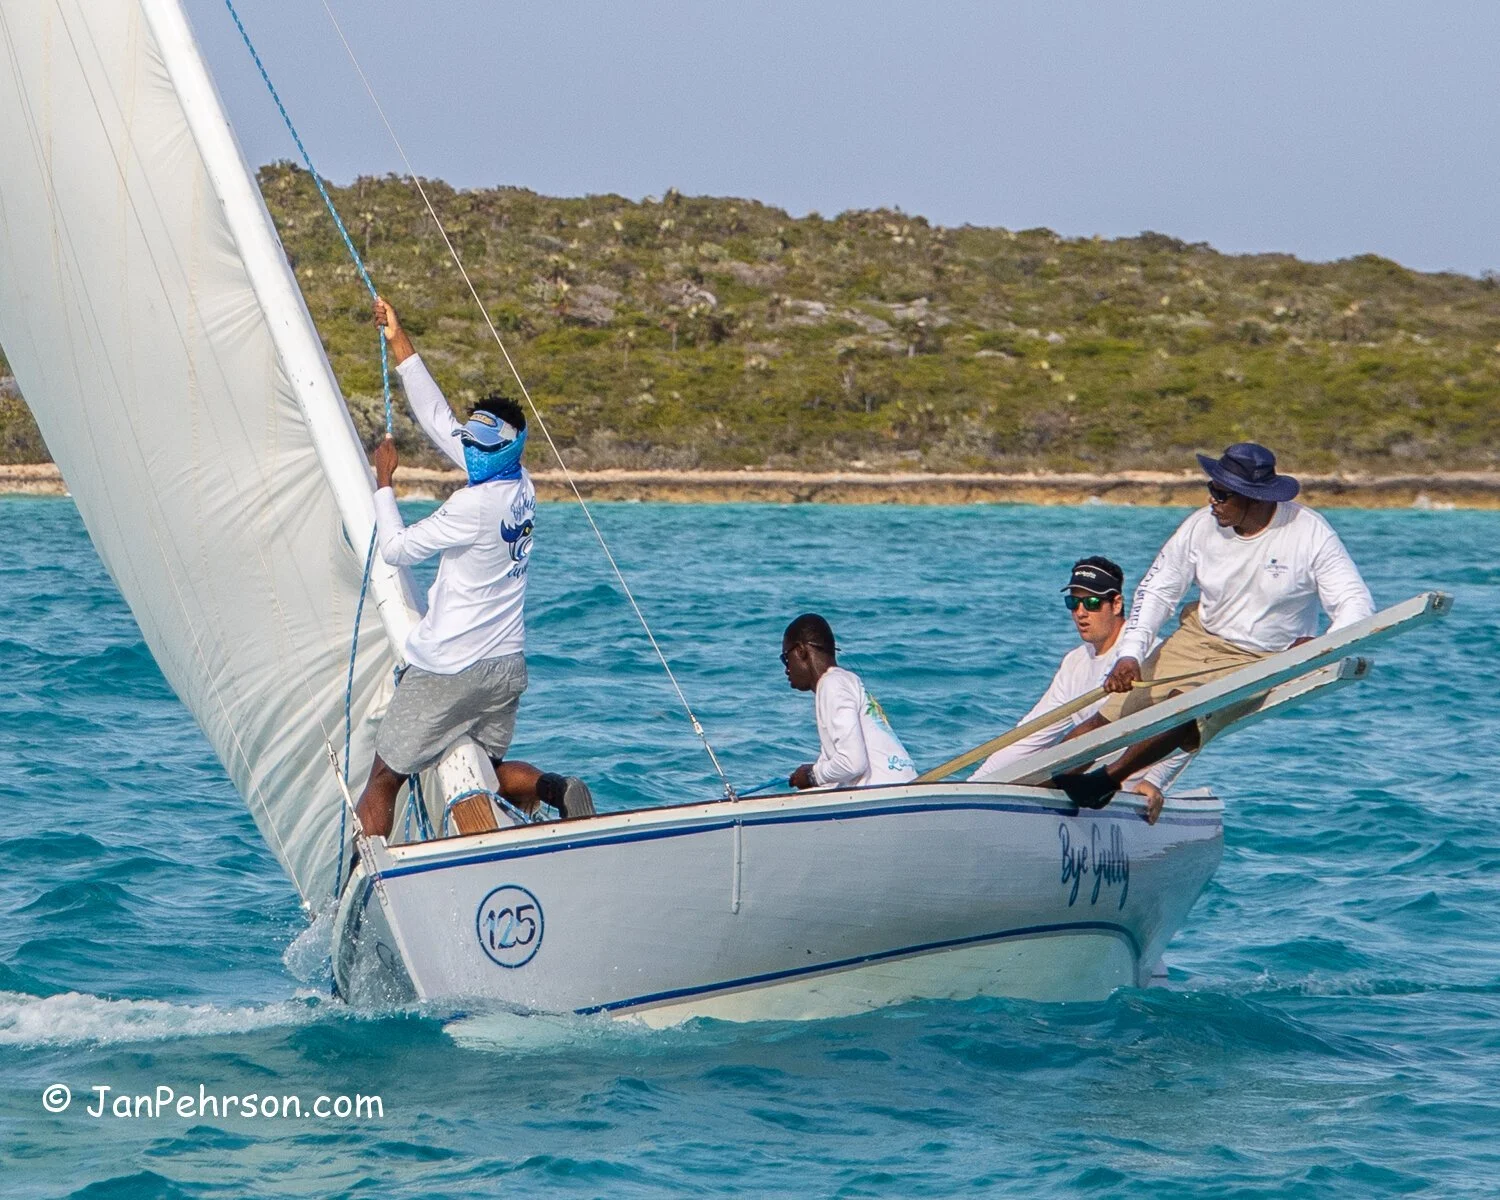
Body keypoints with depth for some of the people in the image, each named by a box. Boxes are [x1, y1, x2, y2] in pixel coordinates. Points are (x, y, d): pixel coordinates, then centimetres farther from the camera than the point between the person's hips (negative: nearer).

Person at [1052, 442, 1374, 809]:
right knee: (1109, 718, -6)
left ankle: (1107, 781, -22)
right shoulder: (1202, 526, -8)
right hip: (1198, 639, 4)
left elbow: (1356, 603, -16)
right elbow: (1156, 591, 1)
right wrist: (1130, 654, -14)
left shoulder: (1310, 533, -16)